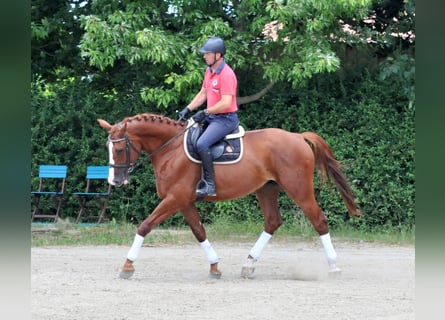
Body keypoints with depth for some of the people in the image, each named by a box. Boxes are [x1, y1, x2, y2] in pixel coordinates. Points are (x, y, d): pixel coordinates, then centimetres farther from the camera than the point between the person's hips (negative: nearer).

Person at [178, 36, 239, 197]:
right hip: (211, 117, 11)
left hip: (226, 119, -11)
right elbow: (203, 94, 20)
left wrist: (205, 113, -21)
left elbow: (226, 103, -26)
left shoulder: (226, 74, -20)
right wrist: (188, 109, 9)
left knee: (202, 144, -28)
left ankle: (210, 184, -24)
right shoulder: (209, 71, 10)